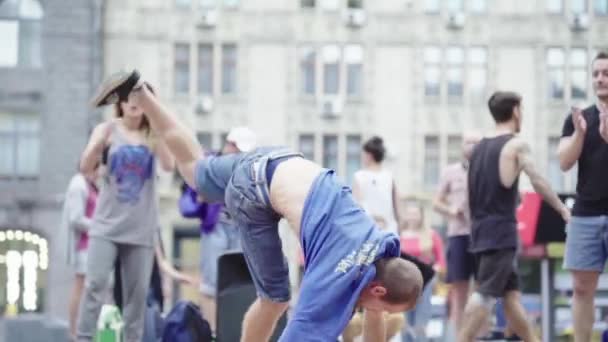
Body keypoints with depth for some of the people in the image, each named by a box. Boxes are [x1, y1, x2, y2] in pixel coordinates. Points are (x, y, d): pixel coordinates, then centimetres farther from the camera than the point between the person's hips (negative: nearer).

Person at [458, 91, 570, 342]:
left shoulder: (479, 147, 15)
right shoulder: (516, 145, -5)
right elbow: (538, 182, -12)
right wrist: (562, 209, -2)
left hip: (481, 229, 8)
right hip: (501, 230, -8)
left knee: (510, 292, 12)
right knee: (486, 293, -10)